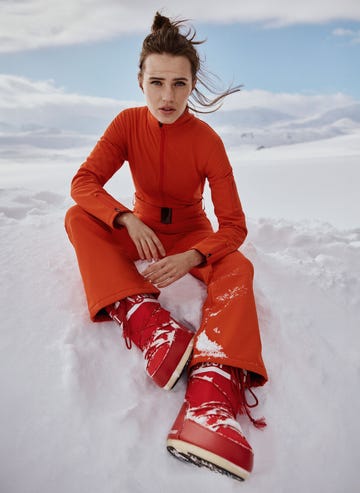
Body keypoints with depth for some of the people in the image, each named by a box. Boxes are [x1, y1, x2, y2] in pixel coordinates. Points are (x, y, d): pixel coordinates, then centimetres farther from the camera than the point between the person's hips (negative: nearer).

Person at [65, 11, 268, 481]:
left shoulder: (207, 140, -16)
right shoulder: (128, 123, -9)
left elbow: (234, 225, -19)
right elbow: (84, 181, -17)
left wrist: (190, 259, -38)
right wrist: (128, 220, -35)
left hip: (193, 238, -1)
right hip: (139, 232, 2)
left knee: (238, 268, -31)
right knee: (78, 218, -23)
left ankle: (213, 384, -52)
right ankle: (144, 316, -40)